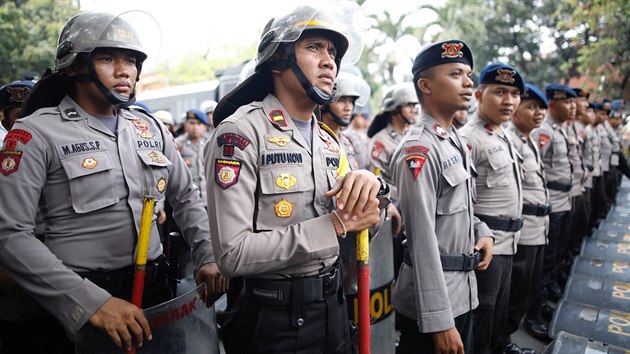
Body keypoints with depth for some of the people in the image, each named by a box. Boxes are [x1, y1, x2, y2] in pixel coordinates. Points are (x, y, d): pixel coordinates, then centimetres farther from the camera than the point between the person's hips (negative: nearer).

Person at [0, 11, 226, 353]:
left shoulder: (151, 128, 6)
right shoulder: (38, 132, -9)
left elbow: (186, 197, 13)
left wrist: (207, 257, -1)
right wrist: (91, 302, -23)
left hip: (155, 291, 5)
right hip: (76, 308, -5)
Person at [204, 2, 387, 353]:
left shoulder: (329, 141, 6)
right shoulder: (241, 132, -16)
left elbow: (360, 221, 10)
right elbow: (233, 254, -23)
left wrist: (368, 184, -12)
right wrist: (334, 225, -22)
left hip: (333, 306, 7)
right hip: (272, 318, -7)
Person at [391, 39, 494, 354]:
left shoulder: (455, 140, 8)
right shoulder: (419, 150, -22)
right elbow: (423, 240, -25)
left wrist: (482, 231, 1)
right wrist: (439, 321, -23)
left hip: (462, 291, 9)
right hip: (433, 298, -9)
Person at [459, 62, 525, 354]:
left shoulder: (503, 136, 13)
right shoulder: (468, 138, -16)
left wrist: (510, 236, 20)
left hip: (507, 241, 9)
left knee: (500, 307, 20)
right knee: (482, 310, 3)